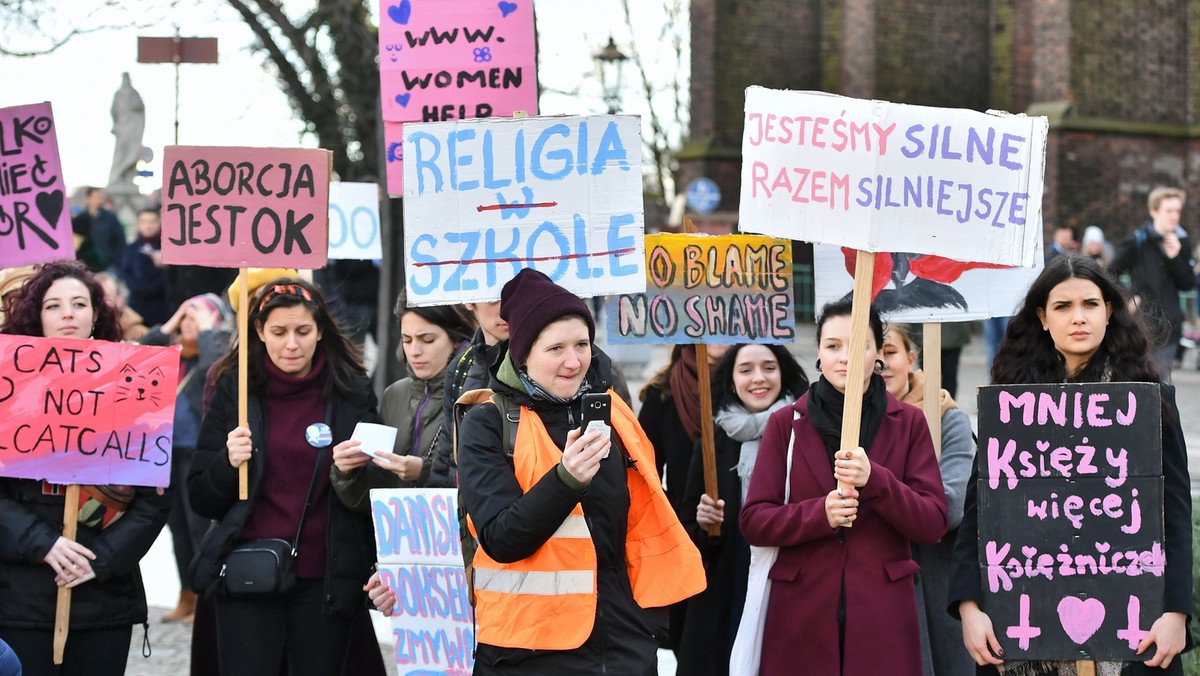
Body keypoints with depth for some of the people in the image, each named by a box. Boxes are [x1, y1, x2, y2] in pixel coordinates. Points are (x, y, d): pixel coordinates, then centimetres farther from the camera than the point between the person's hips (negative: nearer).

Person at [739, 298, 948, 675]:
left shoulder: (909, 424, 5)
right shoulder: (786, 423, 5)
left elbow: (933, 524, -2)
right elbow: (753, 522, 1)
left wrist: (875, 480, -18)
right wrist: (819, 513, -17)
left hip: (882, 615, 0)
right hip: (802, 614, 0)